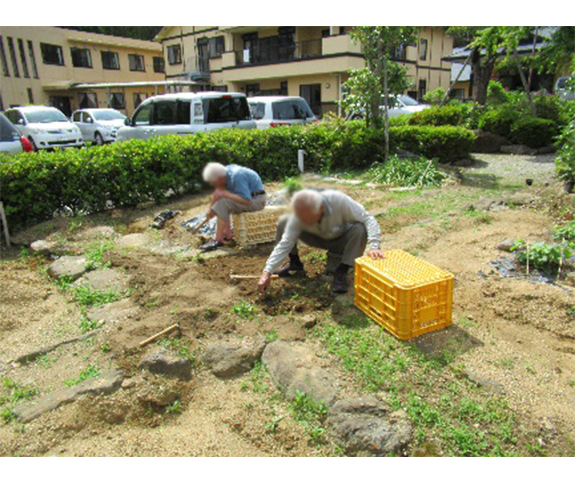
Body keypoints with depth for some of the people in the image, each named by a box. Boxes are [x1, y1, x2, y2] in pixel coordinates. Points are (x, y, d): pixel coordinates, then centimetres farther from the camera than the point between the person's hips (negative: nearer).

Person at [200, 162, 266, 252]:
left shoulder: (237, 177, -27)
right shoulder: (227, 171, -1)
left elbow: (247, 201, -31)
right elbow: (218, 191, 11)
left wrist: (225, 194, -24)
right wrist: (210, 209, 7)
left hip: (256, 200, -10)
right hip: (249, 197, 10)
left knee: (223, 202, -23)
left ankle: (218, 239, -17)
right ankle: (227, 234, 3)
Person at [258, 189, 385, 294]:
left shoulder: (339, 200, -36)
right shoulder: (299, 214, -29)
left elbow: (367, 219, -33)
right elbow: (285, 242, -28)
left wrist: (373, 246, -46)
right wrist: (267, 271, -35)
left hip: (341, 240, -1)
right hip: (318, 238, 2)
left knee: (360, 228, -36)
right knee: (283, 221, -20)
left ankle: (341, 272, -18)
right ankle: (294, 263, 2)